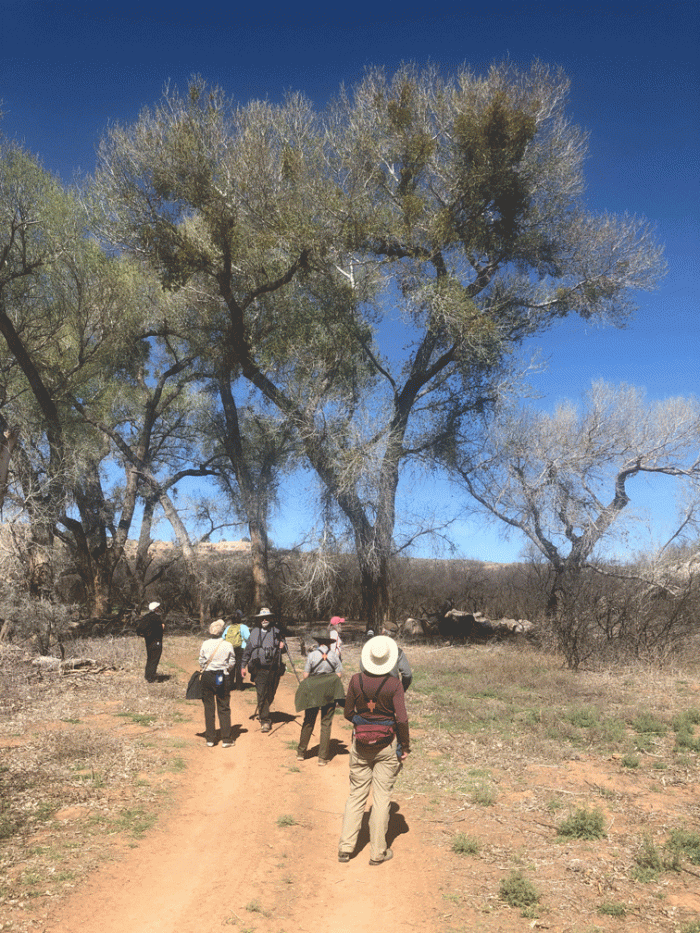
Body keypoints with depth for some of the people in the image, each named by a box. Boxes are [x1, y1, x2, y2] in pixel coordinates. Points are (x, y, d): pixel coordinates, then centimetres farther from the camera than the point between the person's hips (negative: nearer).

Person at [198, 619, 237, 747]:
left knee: (209, 708, 10)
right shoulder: (228, 645, -8)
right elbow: (232, 662, -1)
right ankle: (226, 739, 9)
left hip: (207, 676, 1)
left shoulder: (205, 644, -6)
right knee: (224, 708, 8)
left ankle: (210, 739, 13)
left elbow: (201, 662, 0)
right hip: (223, 677, -1)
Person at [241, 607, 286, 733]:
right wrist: (243, 666, 11)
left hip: (274, 669, 2)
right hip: (259, 669, -2)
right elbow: (247, 650, 12)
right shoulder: (255, 632, 5)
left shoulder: (276, 631, 6)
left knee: (270, 695, 12)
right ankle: (265, 720, -2)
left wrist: (283, 646, -7)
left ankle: (260, 711, 38)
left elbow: (282, 646, 18)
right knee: (262, 694, -9)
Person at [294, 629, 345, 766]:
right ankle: (323, 757, 6)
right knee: (326, 724, 6)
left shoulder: (312, 654, -7)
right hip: (330, 693, 1)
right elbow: (338, 675, -1)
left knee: (308, 722, 13)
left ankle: (301, 753, 23)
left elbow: (305, 675, -4)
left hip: (312, 692, -1)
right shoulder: (334, 655, -2)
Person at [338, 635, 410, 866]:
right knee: (382, 798, 9)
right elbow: (402, 719, -15)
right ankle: (378, 851, 17)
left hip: (361, 745, 2)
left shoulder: (356, 680, -8)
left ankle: (345, 847, 16)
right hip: (386, 746, -2)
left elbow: (348, 713, 2)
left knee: (356, 795, 14)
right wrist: (405, 747, -2)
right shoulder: (394, 684, -14)